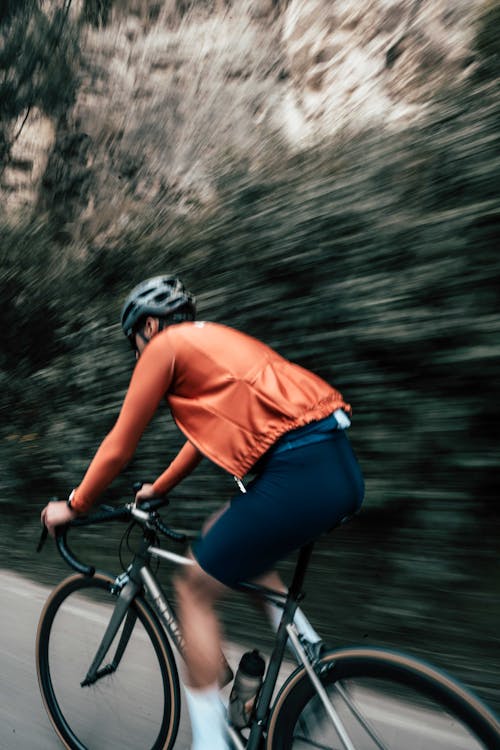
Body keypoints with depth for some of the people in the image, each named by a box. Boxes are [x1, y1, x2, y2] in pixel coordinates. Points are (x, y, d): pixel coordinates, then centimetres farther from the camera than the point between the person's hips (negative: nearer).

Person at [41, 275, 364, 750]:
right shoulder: (218, 340, 28)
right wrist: (157, 490, 44)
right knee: (223, 536, 28)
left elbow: (119, 446, 7)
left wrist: (73, 506, 23)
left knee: (194, 590, 11)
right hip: (343, 469, 9)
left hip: (298, 475, -9)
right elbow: (207, 432, 35)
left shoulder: (165, 345, 4)